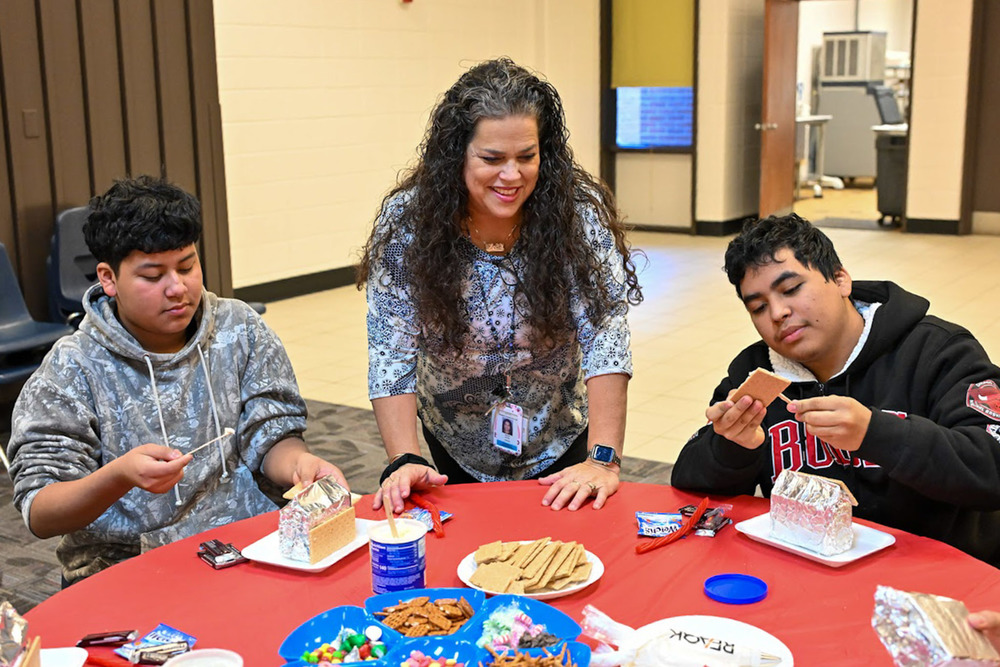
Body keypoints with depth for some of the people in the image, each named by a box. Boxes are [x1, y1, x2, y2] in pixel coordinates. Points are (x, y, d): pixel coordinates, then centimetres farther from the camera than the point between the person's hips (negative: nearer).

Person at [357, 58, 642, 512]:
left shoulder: (580, 213, -22)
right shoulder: (406, 221, -22)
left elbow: (605, 337, -26)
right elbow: (391, 354, -20)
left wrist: (603, 459, -34)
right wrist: (404, 460, -31)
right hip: (457, 447, 1)